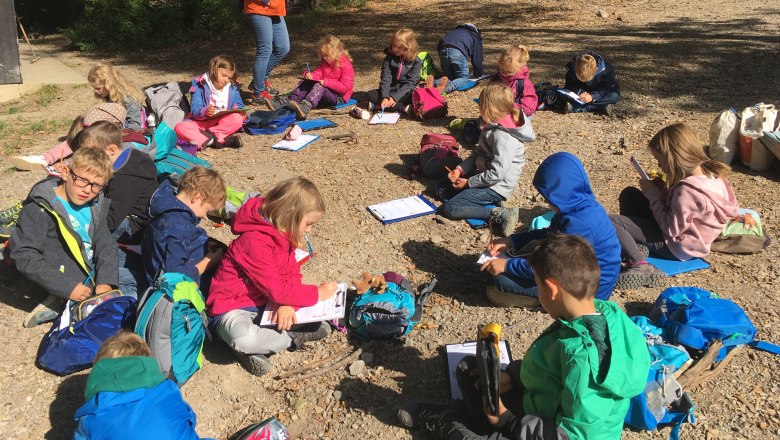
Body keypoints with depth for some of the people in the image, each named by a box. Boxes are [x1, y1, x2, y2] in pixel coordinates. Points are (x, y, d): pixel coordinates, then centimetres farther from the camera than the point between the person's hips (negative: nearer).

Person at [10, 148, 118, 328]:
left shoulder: (96, 204, 4)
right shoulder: (40, 208, -15)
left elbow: (105, 244, 3)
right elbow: (24, 256, -18)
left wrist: (105, 282, -14)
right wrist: (68, 287, -22)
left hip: (94, 273, 7)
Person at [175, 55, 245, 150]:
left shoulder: (232, 88, 7)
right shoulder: (200, 86, -6)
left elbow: (239, 105, 11)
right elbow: (195, 110, -14)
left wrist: (236, 109, -14)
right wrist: (205, 111, -37)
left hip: (224, 122, 2)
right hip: (202, 122, -2)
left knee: (238, 118, -30)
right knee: (180, 128, -32)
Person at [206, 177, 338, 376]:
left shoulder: (283, 235, 2)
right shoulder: (255, 242, -27)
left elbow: (292, 274, -2)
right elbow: (276, 289, -27)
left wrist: (288, 304, -23)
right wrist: (317, 293, -18)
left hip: (265, 302, 9)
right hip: (232, 308, -8)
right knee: (244, 339, -40)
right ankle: (294, 338, -14)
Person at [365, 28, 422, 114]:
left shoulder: (415, 61, -9)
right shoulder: (389, 58, -2)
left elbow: (410, 83, -15)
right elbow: (385, 78, -11)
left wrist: (395, 97, -27)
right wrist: (385, 97, -29)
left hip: (405, 92, -3)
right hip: (391, 90, 3)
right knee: (371, 95, -22)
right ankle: (404, 108, -31)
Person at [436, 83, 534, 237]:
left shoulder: (503, 136, -26)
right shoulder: (493, 126, 4)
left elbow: (497, 173, -28)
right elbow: (479, 154, 12)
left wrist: (468, 182, -17)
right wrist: (460, 169, -2)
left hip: (497, 186, -11)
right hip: (485, 176, 11)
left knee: (450, 208, -18)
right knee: (441, 187, 10)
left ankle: (498, 215, -19)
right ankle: (489, 203, -2)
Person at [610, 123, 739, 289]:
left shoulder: (687, 191, -32)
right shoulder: (710, 172, -3)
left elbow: (671, 229, -23)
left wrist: (653, 194, -16)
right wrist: (662, 190, -6)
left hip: (675, 246, -10)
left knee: (608, 222, -20)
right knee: (629, 194, 13)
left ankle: (639, 265, -26)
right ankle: (636, 246, 0)